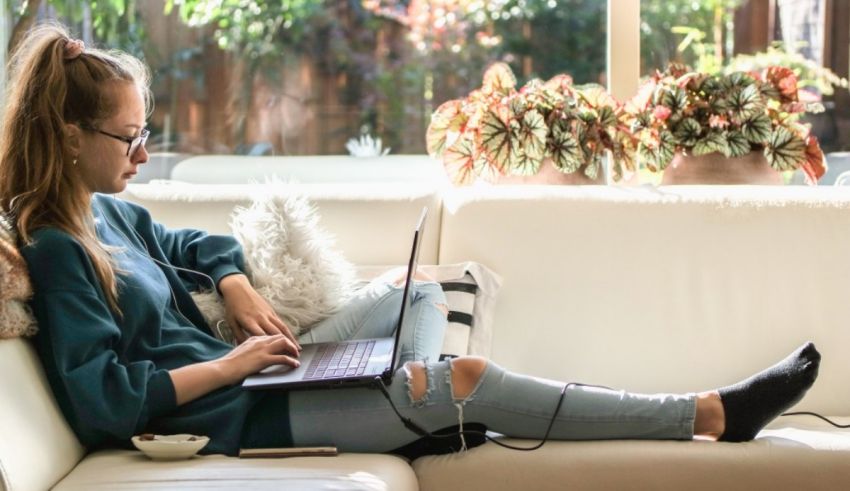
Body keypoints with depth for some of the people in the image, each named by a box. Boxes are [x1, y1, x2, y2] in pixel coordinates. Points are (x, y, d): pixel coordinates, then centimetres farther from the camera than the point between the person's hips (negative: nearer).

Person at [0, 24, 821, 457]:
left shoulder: (104, 211, 8)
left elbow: (193, 247, 26)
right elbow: (106, 400, -27)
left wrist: (240, 294, 4)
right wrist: (232, 363, -19)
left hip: (251, 379, 10)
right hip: (229, 418, -10)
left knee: (417, 291, 23)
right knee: (468, 376, -12)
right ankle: (710, 414, -6)